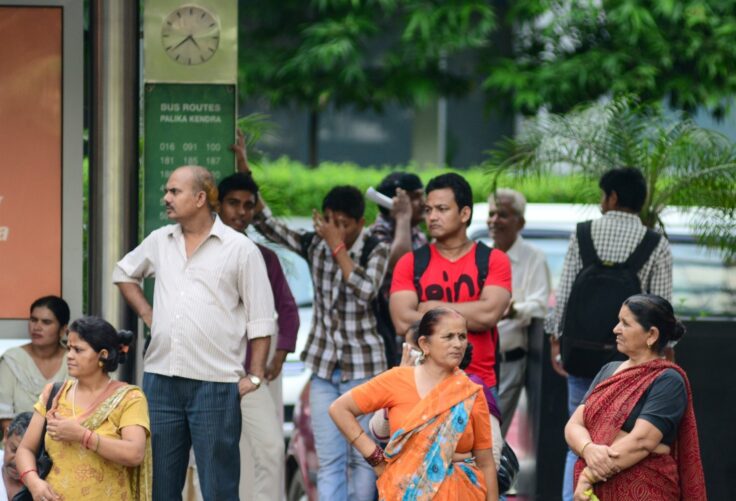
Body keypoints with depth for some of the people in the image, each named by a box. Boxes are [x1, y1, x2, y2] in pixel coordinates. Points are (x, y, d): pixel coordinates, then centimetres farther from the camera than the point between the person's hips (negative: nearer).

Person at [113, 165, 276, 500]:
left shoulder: (240, 249, -2)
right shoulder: (159, 241, 11)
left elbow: (260, 320, -2)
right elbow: (124, 273, 30)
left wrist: (255, 375, -8)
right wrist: (146, 313, 15)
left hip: (215, 384, -5)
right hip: (160, 377, 5)